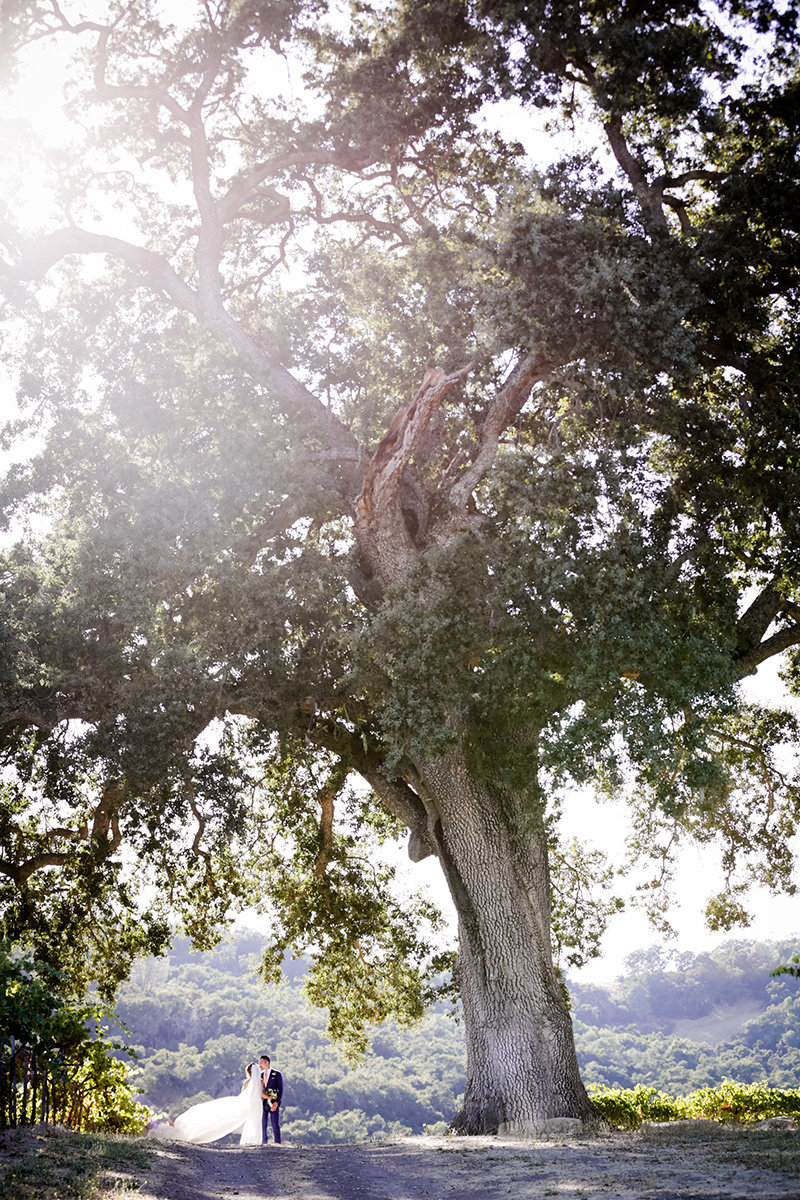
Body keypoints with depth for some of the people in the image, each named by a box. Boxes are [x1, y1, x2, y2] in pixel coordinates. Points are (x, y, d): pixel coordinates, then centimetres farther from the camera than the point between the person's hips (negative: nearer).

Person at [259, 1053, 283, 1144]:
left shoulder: (277, 1074, 1)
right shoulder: (260, 1075, 14)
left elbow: (280, 1090, -2)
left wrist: (276, 1103, -13)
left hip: (273, 1103, -4)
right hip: (262, 1103, 4)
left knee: (275, 1124, -7)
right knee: (263, 1125, 2)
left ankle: (277, 1143, -5)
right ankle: (263, 1144, 7)